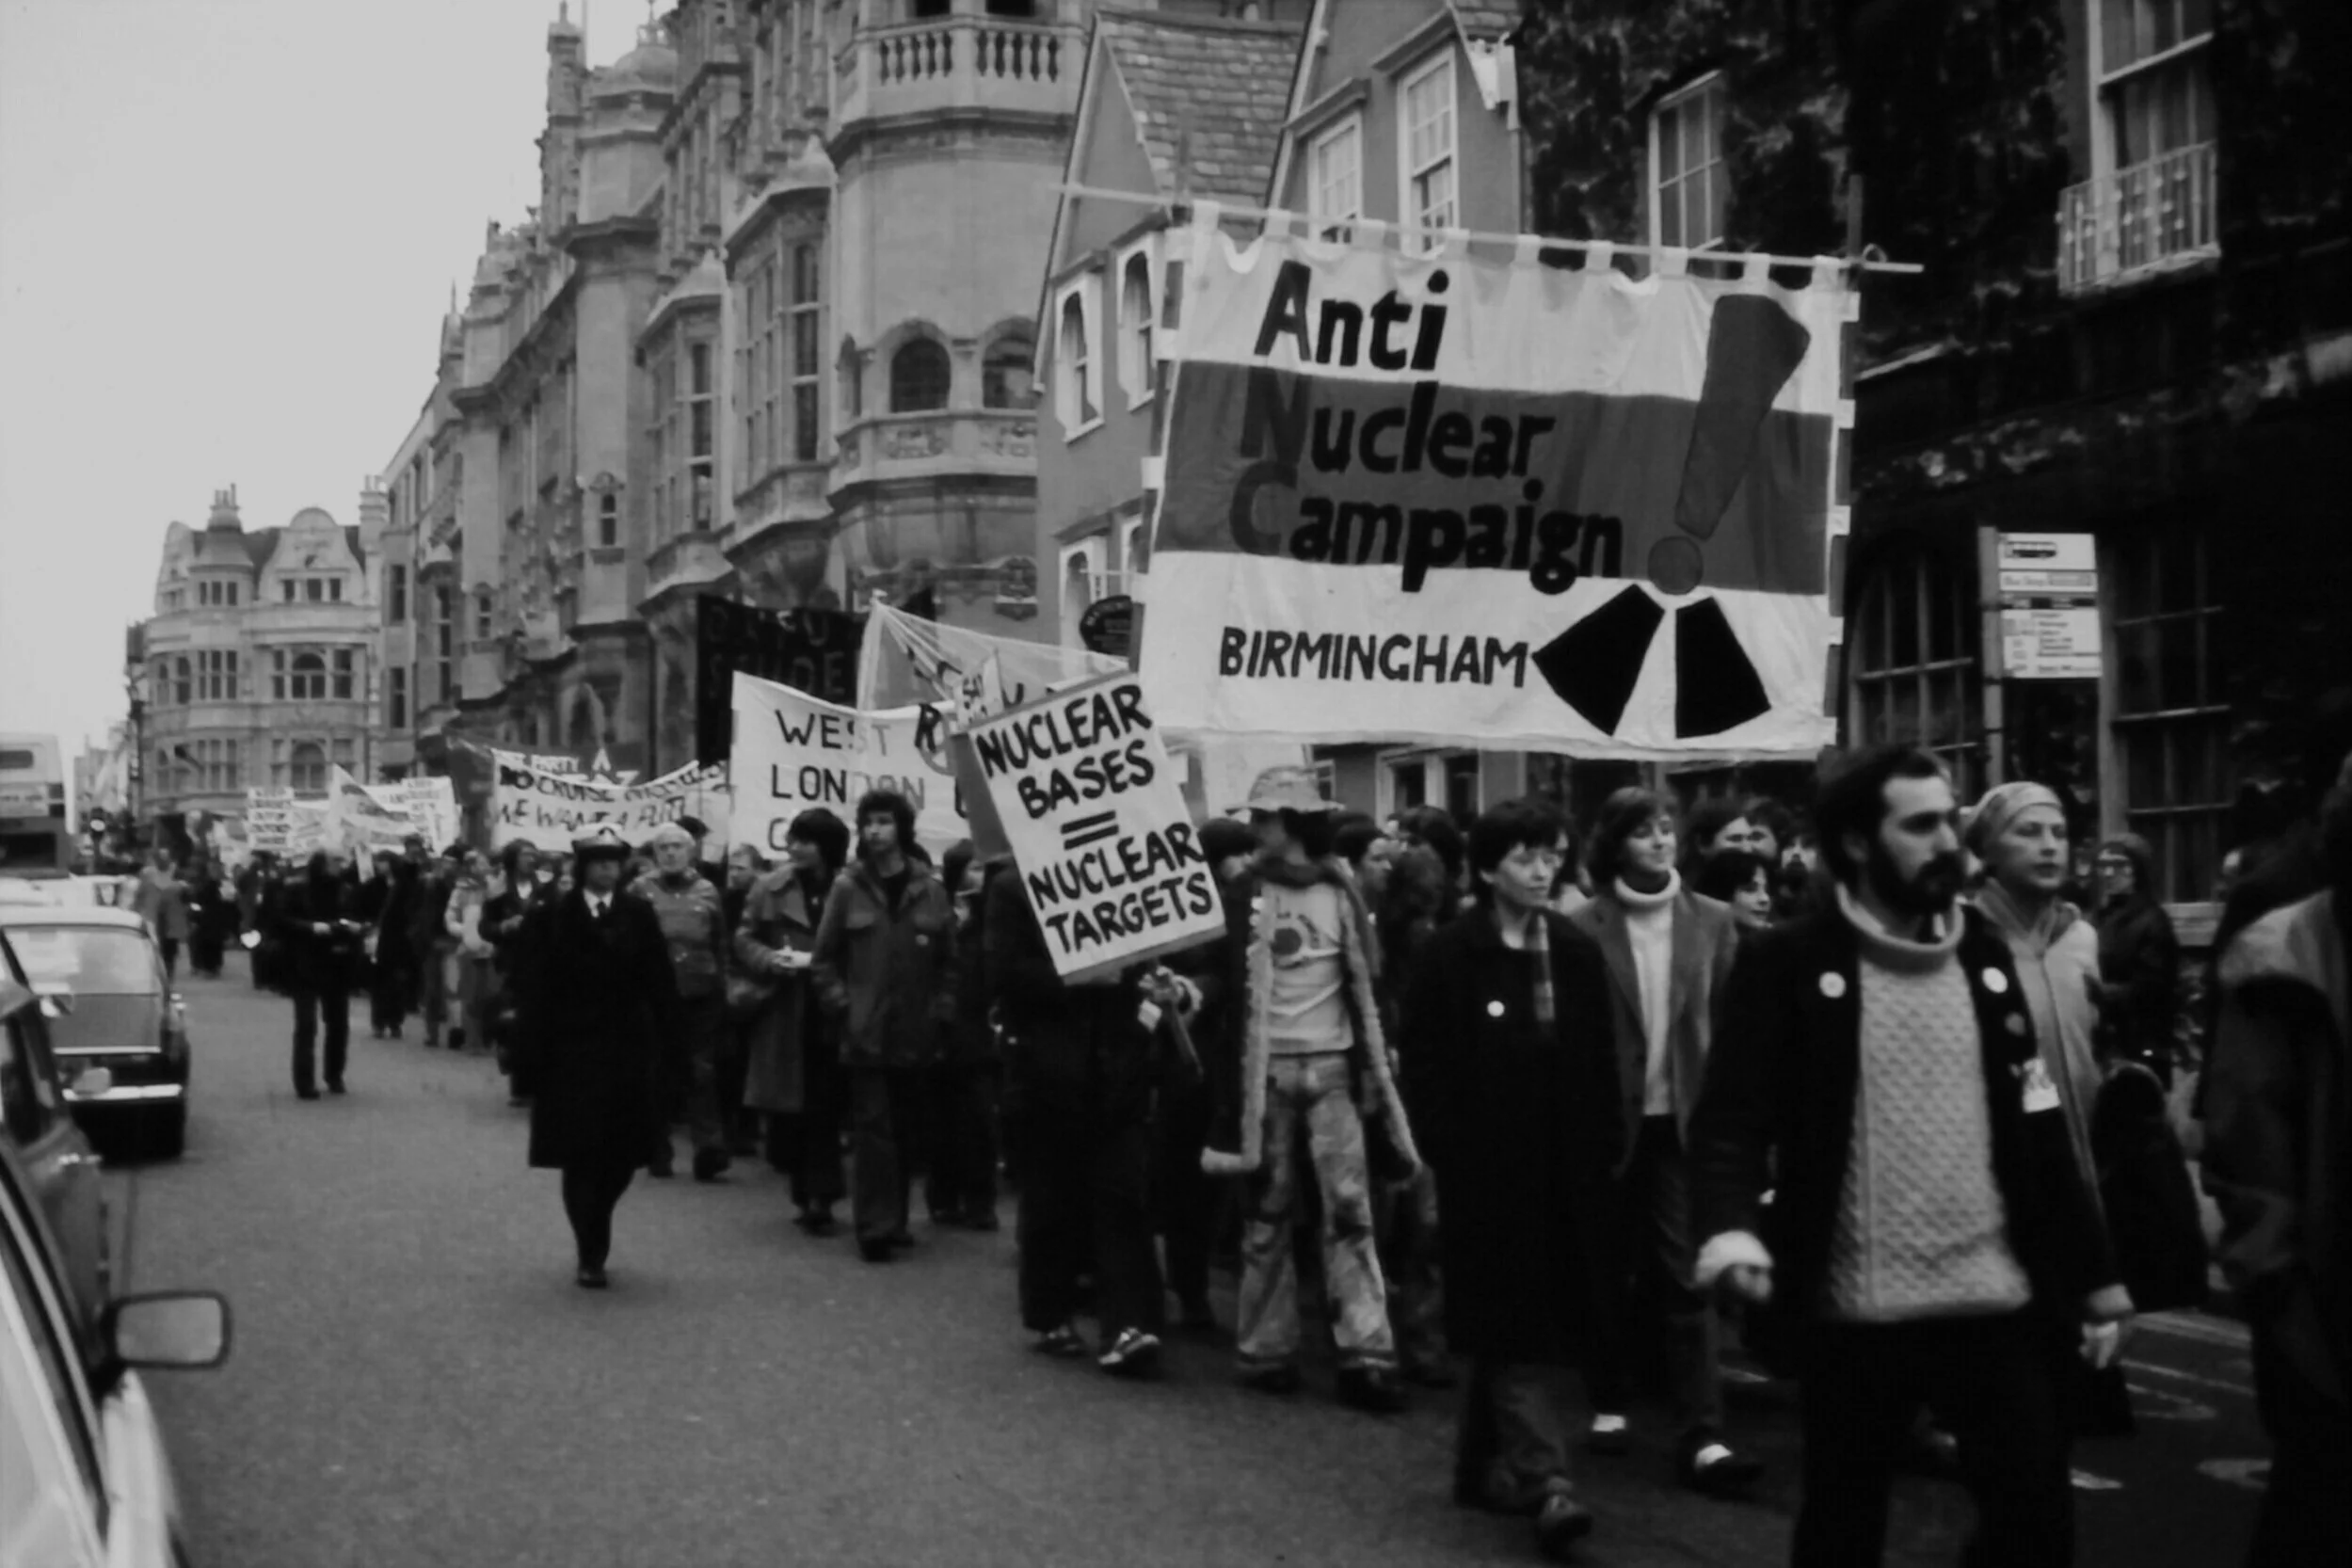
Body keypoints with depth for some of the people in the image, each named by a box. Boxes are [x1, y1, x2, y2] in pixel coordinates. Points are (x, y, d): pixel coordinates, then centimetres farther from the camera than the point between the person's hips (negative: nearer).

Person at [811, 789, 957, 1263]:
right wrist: (841, 1004, -5)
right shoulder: (847, 888, 0)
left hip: (914, 1033, 2)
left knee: (905, 1128, 9)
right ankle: (876, 1226, -6)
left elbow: (948, 960, 7)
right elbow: (825, 955, 4)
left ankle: (894, 1219, 20)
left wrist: (942, 1012, 1)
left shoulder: (929, 890, 4)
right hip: (865, 1030, -2)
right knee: (872, 1126, -6)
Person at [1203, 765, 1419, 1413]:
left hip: (1332, 1068, 1)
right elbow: (1226, 983, -2)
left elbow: (1363, 985, 10)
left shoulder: (1341, 892, 6)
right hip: (1267, 1069, -1)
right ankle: (1266, 1350, 14)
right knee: (1270, 1211, 5)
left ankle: (1366, 1356, -5)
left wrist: (1376, 1072, 6)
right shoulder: (1246, 897, 0)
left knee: (1350, 1207, -5)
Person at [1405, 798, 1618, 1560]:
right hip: (1486, 1168, -4)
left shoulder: (1576, 952, 7)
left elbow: (1599, 1066, 7)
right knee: (1514, 1326, -6)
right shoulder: (1447, 956, -5)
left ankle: (1482, 1462, 26)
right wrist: (1445, 1156, -12)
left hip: (1563, 1169, 5)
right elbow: (1424, 1067, -5)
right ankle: (1546, 1480, -10)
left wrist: (1602, 1154, 2)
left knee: (1543, 1321, 11)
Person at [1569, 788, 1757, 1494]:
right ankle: (1609, 1402, 30)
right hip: (1611, 1118, 0)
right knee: (1612, 1270, 13)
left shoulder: (1712, 922, 2)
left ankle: (1702, 1435, -5)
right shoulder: (1585, 926, -5)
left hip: (1687, 1119, 1)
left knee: (1689, 1276, -4)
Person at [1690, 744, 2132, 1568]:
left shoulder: (1982, 954, 10)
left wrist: (2094, 1275, 12)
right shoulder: (1789, 963, -6)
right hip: (1853, 1311, -4)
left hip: (1997, 1300, 4)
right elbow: (1733, 1117, -12)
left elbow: (2038, 1129, 13)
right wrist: (1732, 1229, -31)